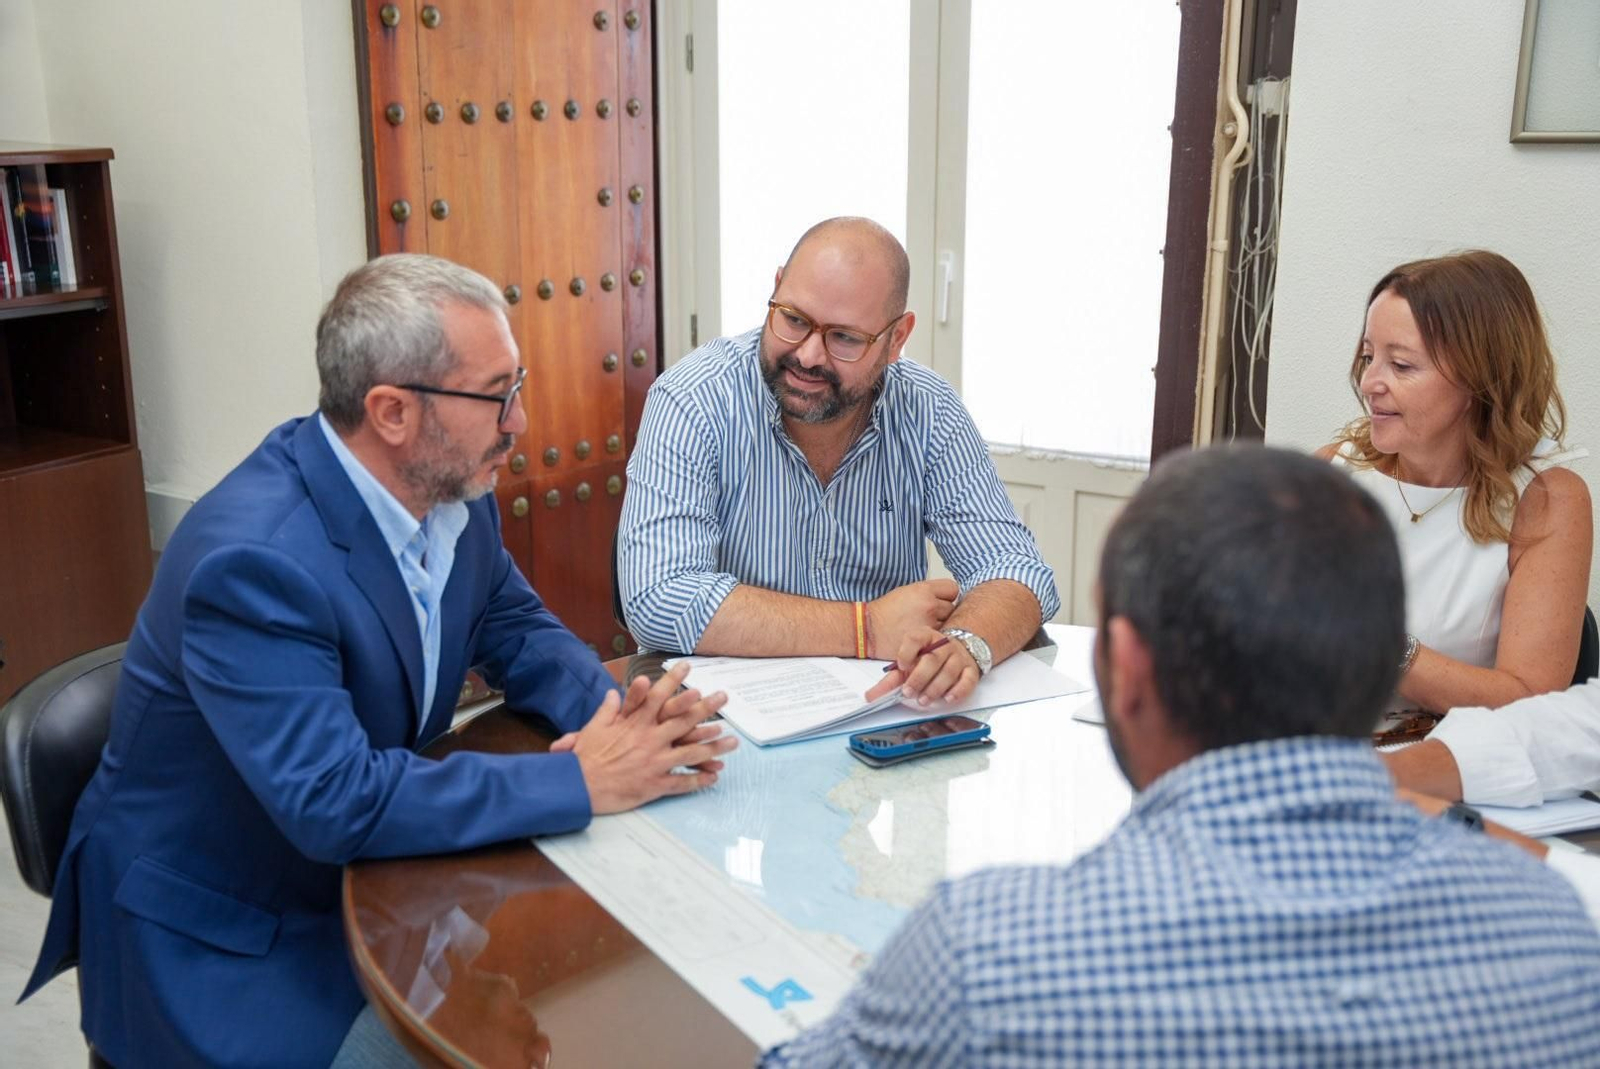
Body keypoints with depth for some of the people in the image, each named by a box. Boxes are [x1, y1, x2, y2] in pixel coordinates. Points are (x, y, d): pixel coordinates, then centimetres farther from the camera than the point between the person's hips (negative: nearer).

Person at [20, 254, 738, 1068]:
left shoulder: (447, 486, -7)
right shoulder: (253, 558, -31)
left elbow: (514, 626, 5)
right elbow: (335, 801, -34)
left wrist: (616, 712, -16)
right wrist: (582, 781, -30)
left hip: (366, 863, 7)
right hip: (217, 931, -7)